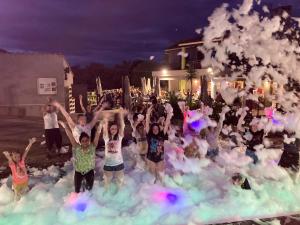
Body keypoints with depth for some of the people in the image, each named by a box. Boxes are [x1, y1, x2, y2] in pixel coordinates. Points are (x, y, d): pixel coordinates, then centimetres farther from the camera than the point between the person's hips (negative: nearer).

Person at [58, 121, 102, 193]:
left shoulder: (92, 146, -15)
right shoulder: (77, 148, -15)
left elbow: (97, 134, -23)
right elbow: (70, 136, -21)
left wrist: (100, 125, -30)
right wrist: (65, 126, -26)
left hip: (90, 171, 0)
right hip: (79, 172, 0)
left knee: (89, 187, 20)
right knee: (77, 189, 18)